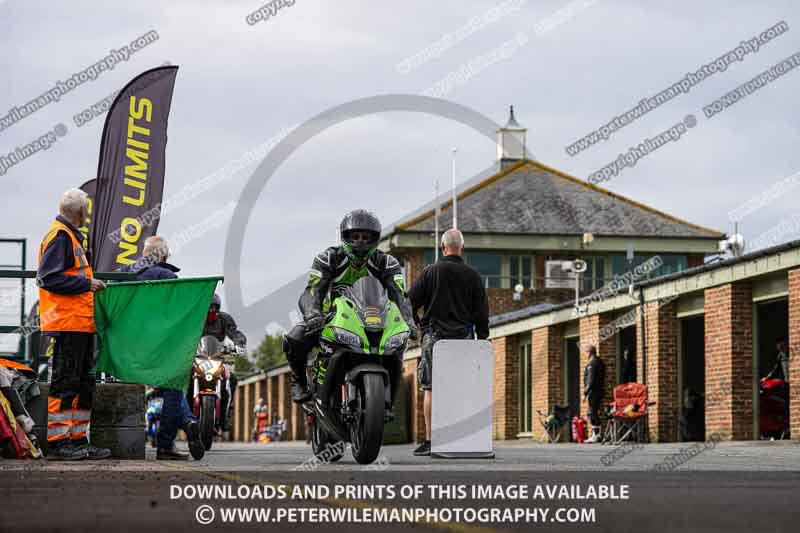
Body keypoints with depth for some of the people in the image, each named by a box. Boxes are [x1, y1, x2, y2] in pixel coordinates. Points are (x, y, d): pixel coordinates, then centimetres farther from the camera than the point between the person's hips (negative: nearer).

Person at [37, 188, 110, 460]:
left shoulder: (71, 236, 22)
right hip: (65, 323, -10)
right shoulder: (59, 236, -10)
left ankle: (78, 440, 16)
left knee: (83, 384, 12)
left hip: (80, 325, 10)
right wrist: (87, 284, -15)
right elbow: (49, 278, -18)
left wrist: (90, 285, 14)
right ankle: (57, 443, -6)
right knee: (64, 384, -8)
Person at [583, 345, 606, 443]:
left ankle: (595, 436, -12)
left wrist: (585, 392, -16)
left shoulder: (591, 364, -12)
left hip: (593, 391, -10)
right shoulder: (601, 363, 17)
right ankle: (598, 434, 15)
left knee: (592, 413, -8)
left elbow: (590, 380, -18)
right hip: (601, 390, 10)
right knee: (596, 412, 14)